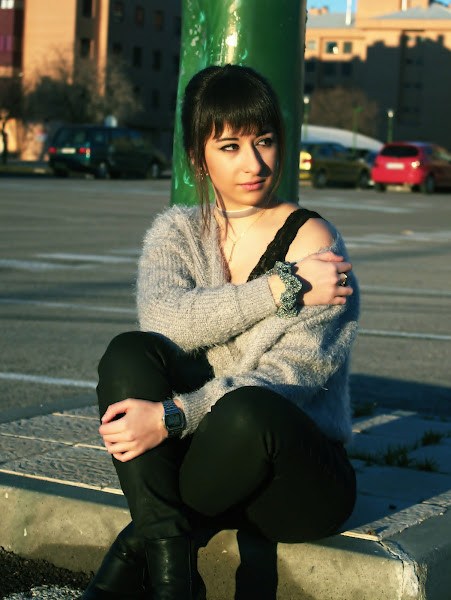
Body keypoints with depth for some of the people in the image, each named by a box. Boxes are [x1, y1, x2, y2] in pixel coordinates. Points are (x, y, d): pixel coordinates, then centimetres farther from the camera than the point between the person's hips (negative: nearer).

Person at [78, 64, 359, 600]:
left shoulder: (314, 243, -6)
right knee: (130, 353, -23)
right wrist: (282, 289, -21)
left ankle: (134, 555, -16)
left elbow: (289, 374, -18)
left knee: (249, 411, -37)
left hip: (297, 479, -3)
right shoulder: (177, 232, 8)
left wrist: (172, 416, -30)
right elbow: (162, 320, -14)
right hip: (196, 455, 4)